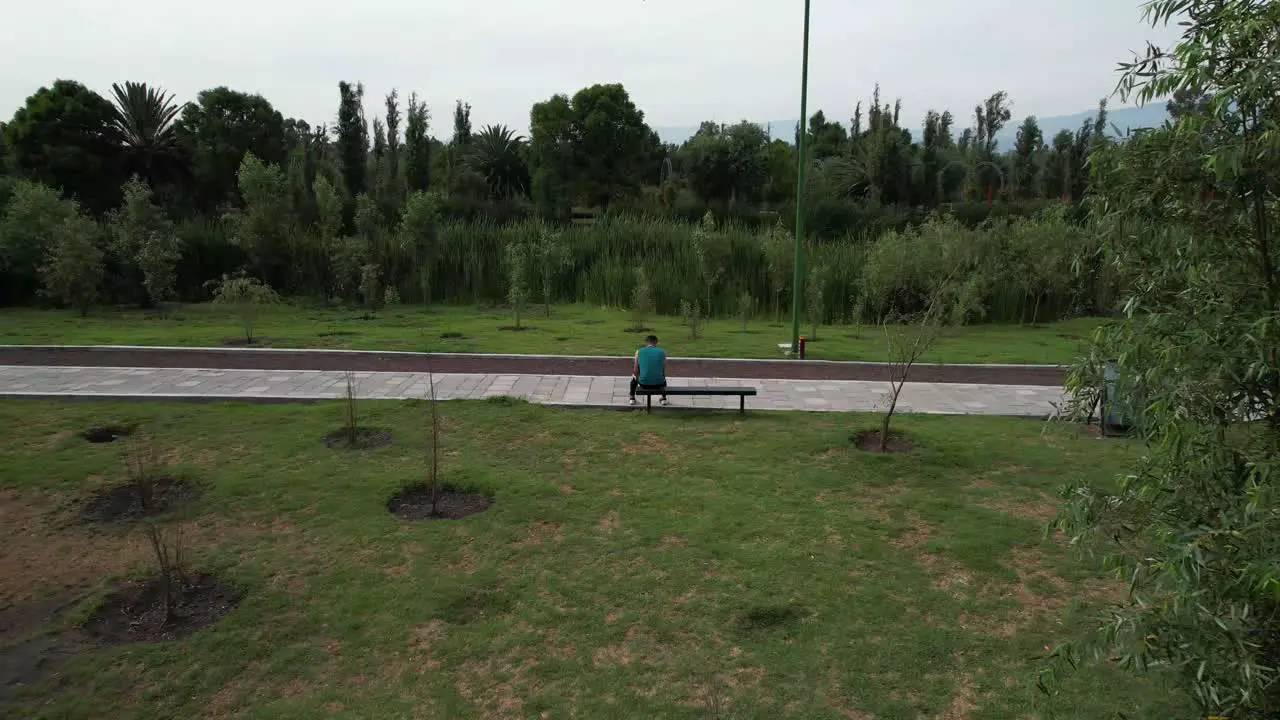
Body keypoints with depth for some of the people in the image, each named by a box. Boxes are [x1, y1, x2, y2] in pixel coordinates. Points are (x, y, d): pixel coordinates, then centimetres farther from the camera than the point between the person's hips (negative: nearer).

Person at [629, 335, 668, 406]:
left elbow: (636, 371, 6)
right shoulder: (662, 352, 3)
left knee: (634, 376, 35)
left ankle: (632, 398, 35)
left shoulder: (639, 351, 2)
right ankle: (664, 399, 33)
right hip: (658, 384, 1)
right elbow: (664, 371, 12)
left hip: (643, 384, 0)